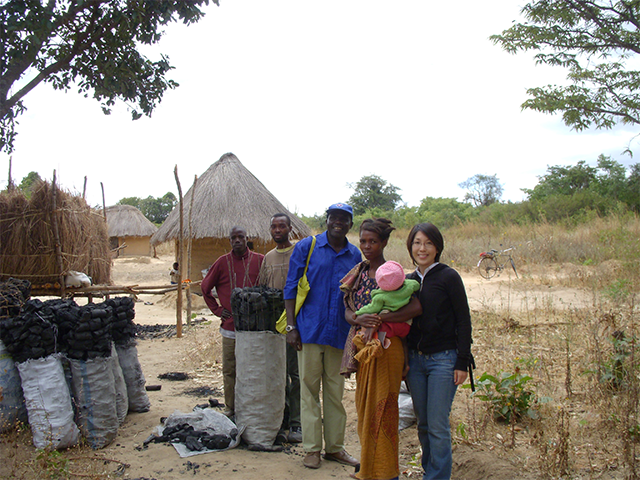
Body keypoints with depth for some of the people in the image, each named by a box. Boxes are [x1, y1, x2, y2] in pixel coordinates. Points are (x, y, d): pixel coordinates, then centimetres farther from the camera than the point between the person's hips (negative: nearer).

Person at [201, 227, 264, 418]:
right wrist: (217, 309, 8)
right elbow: (205, 287, 15)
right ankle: (230, 409, 18)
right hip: (230, 325, 1)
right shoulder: (223, 262, 5)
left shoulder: (259, 260, 2)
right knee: (229, 370, 7)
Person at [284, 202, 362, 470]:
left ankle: (334, 447, 23)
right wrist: (291, 327, -7)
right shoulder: (307, 247, -1)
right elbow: (291, 288, -1)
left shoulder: (355, 255, 8)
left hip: (340, 333, 3)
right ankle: (312, 449, 15)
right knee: (309, 390, 4)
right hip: (310, 330, -3)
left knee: (335, 392, 11)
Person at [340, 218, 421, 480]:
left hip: (386, 346, -6)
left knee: (381, 408, 0)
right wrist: (359, 319, -16)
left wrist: (380, 318, -23)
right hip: (361, 346, 6)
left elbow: (416, 307, -20)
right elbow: (347, 312, 7)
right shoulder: (357, 273, 10)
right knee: (364, 407, 13)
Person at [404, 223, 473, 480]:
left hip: (443, 359, -5)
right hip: (415, 360, 5)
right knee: (423, 424, 12)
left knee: (438, 425, -3)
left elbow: (463, 321, -7)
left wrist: (462, 362, -11)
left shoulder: (448, 277, -7)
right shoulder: (409, 280, 9)